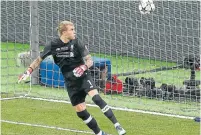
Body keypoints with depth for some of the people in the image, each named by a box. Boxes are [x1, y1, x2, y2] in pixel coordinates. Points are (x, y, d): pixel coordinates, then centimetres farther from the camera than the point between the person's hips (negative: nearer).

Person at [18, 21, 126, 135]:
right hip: (71, 82, 3)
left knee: (96, 97, -27)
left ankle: (117, 125, -28)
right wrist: (28, 72, -3)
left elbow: (90, 60, -11)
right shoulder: (53, 45, -6)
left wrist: (84, 67, -32)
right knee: (80, 111, -1)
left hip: (83, 77, -3)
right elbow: (39, 59, 7)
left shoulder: (76, 43, -10)